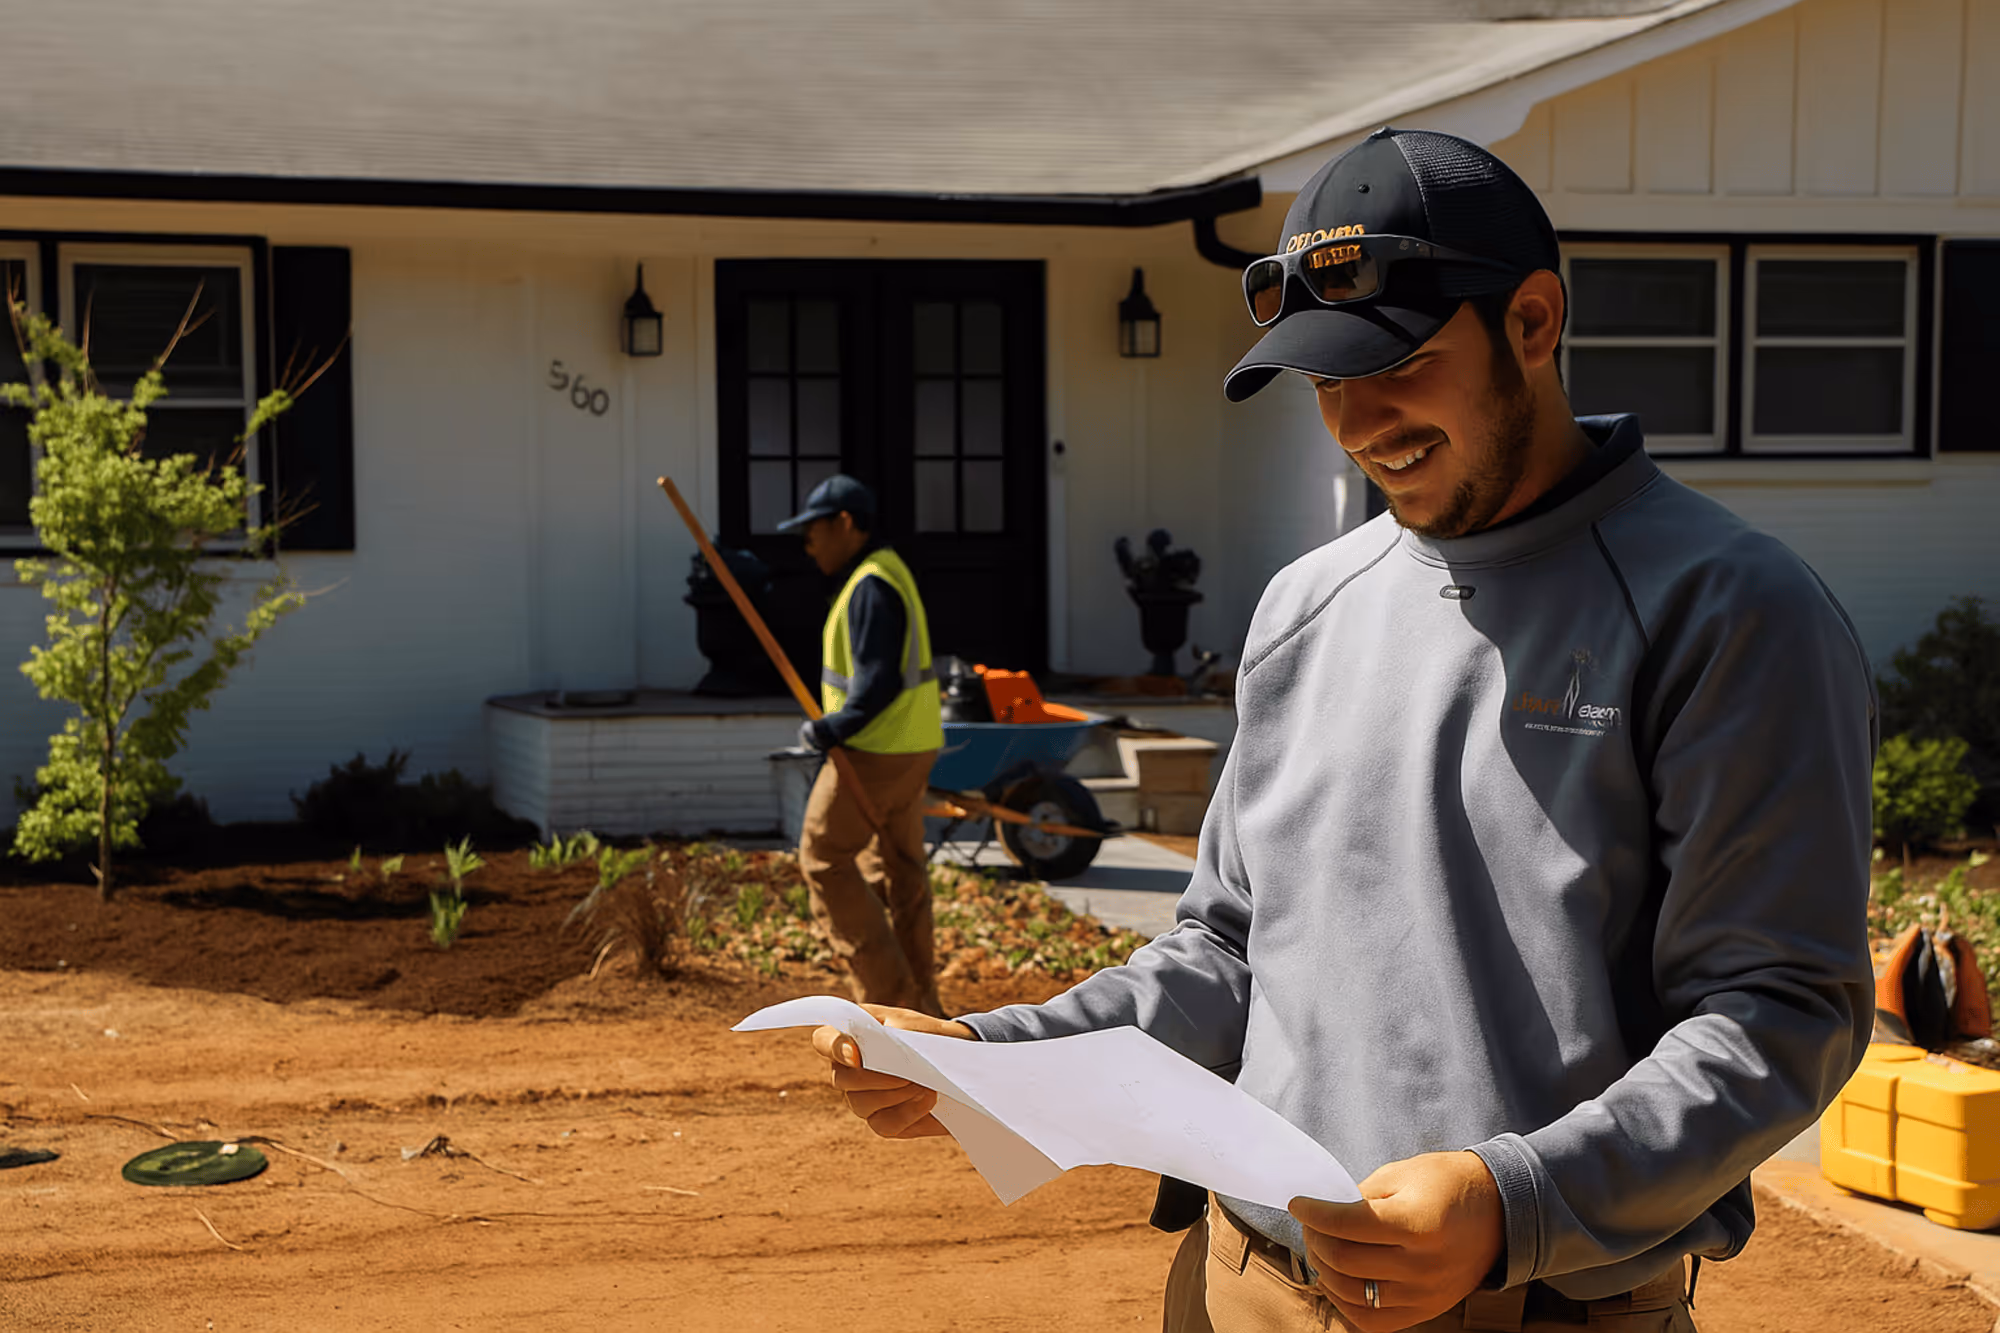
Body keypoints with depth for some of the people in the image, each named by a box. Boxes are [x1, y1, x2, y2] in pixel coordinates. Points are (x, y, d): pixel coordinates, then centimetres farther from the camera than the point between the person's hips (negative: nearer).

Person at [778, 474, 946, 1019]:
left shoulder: (871, 587, -19)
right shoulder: (887, 572, 14)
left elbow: (878, 683, -25)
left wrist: (831, 730, -19)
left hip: (876, 750, -10)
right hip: (911, 748, 10)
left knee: (824, 859, 0)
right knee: (898, 871, 14)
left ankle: (886, 989, 0)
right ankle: (919, 1007, 19)